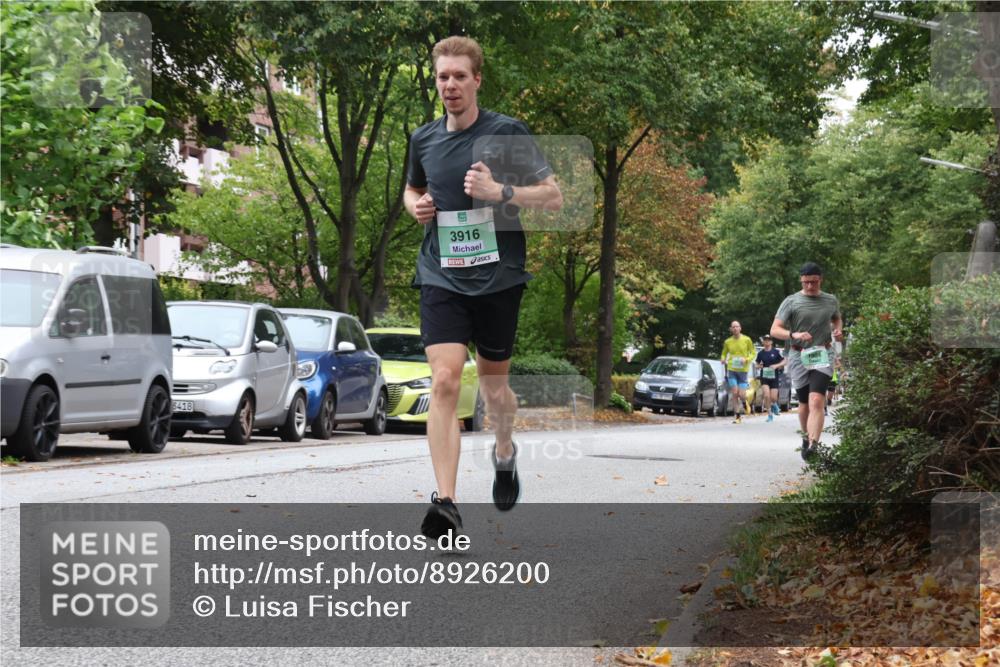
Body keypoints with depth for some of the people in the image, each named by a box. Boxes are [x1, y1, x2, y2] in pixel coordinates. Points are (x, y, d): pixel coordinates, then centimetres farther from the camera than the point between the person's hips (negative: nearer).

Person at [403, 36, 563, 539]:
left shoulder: (508, 133, -5)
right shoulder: (424, 139, 7)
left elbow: (553, 197, -4)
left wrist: (500, 191, -19)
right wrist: (416, 205, 4)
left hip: (498, 277, -1)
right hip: (441, 277, 2)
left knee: (493, 385, 11)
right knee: (444, 380, -15)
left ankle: (504, 452, 45)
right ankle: (446, 501, -18)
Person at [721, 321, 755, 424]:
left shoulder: (746, 340, 0)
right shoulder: (728, 342, 5)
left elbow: (753, 353, 6)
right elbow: (724, 354, 16)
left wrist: (747, 359, -13)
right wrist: (723, 359, -6)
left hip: (743, 370, -1)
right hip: (731, 370, 1)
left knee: (741, 394, -6)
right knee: (735, 393, -8)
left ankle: (745, 403, 31)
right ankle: (738, 417, 0)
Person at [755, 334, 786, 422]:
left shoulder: (776, 352, -2)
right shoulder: (760, 353, 5)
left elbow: (784, 361, 1)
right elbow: (757, 365, 15)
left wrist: (776, 365, -15)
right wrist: (759, 366, -9)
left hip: (774, 377, -1)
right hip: (764, 377, 1)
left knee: (773, 398, -3)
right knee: (766, 396, -14)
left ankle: (774, 404, 35)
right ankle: (770, 414, -1)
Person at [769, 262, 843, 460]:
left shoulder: (831, 301, 8)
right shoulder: (791, 302, -1)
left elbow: (836, 318, 30)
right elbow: (774, 330, -6)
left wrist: (837, 331, 7)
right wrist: (793, 335, -25)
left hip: (822, 356, 0)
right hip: (799, 356, 0)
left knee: (816, 401, -19)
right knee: (804, 403, 11)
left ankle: (813, 445, -28)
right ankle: (807, 437, 36)